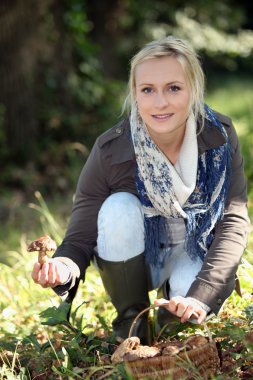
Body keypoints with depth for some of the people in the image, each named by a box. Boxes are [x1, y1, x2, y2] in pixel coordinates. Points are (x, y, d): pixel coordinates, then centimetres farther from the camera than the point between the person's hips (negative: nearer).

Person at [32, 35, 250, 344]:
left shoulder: (220, 136, -20)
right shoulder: (110, 150, -24)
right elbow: (81, 236, -21)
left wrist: (200, 295, -33)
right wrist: (65, 267, -46)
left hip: (197, 252, 1)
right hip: (136, 257, 0)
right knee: (119, 208, -31)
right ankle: (131, 323, -11)